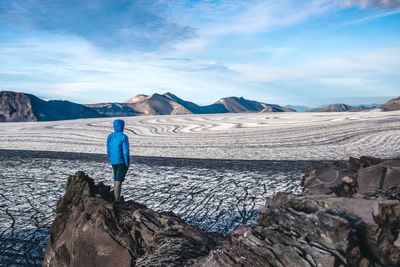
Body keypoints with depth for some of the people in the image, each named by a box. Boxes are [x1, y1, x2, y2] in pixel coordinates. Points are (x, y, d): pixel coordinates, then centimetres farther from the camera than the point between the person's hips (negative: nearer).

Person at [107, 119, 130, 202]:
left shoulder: (110, 137, 4)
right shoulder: (124, 137, -15)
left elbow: (108, 150, 10)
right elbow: (126, 151, -17)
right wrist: (127, 164, -11)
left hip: (113, 161, 6)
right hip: (122, 161, -6)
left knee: (116, 179, 18)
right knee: (119, 180, -4)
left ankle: (117, 198, 23)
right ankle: (117, 201, -3)